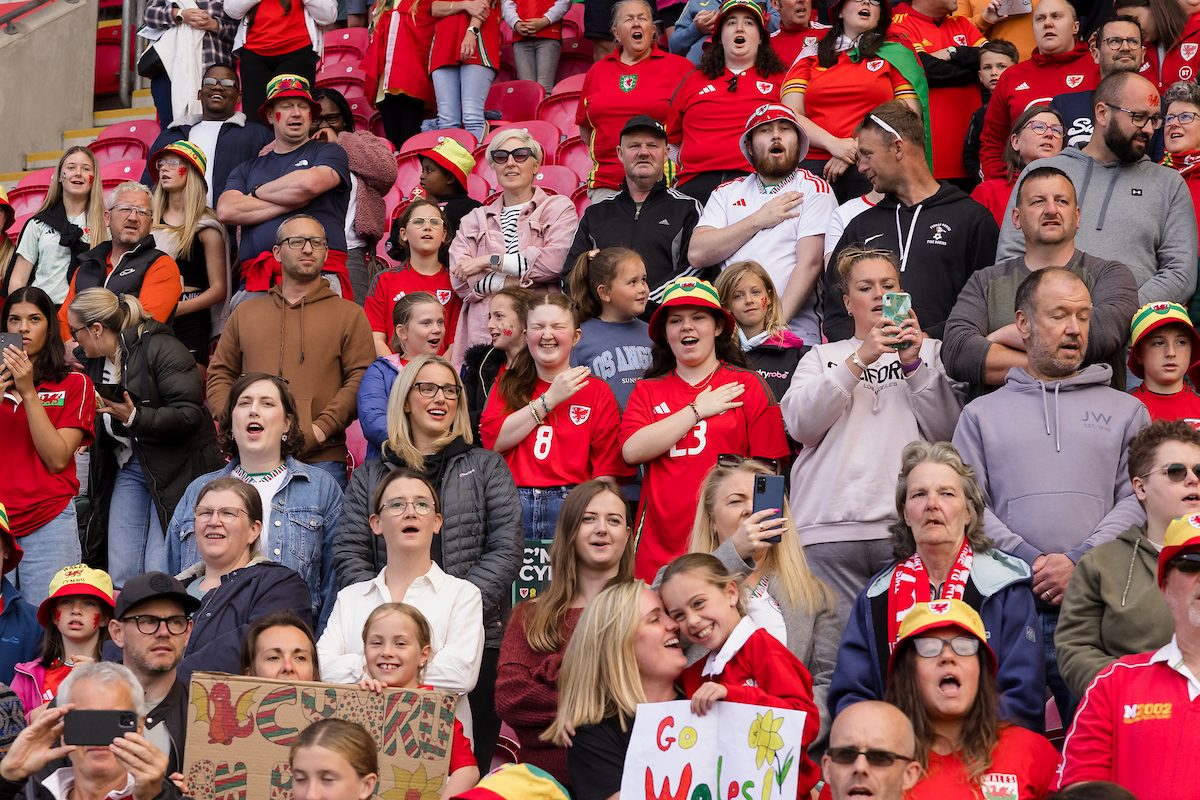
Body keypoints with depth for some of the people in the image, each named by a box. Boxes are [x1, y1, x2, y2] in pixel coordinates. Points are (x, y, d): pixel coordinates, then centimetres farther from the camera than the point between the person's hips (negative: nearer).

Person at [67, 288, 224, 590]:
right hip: (127, 469, 8)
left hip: (173, 471, -8)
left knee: (158, 574, -12)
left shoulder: (161, 349, -14)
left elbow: (189, 414, -21)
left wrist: (135, 417, -27)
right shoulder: (93, 360, 13)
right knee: (120, 576, 3)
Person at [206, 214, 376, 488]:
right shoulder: (245, 313, 18)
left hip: (321, 458, -2)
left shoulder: (350, 314, 9)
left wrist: (322, 428, -13)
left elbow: (361, 379, -2)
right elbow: (220, 374, 17)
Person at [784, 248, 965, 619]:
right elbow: (801, 425, 2)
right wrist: (860, 359, -5)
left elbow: (947, 430, 7)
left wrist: (914, 365, -5)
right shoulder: (822, 356, 22)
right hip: (831, 527, 0)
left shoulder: (931, 351, 22)